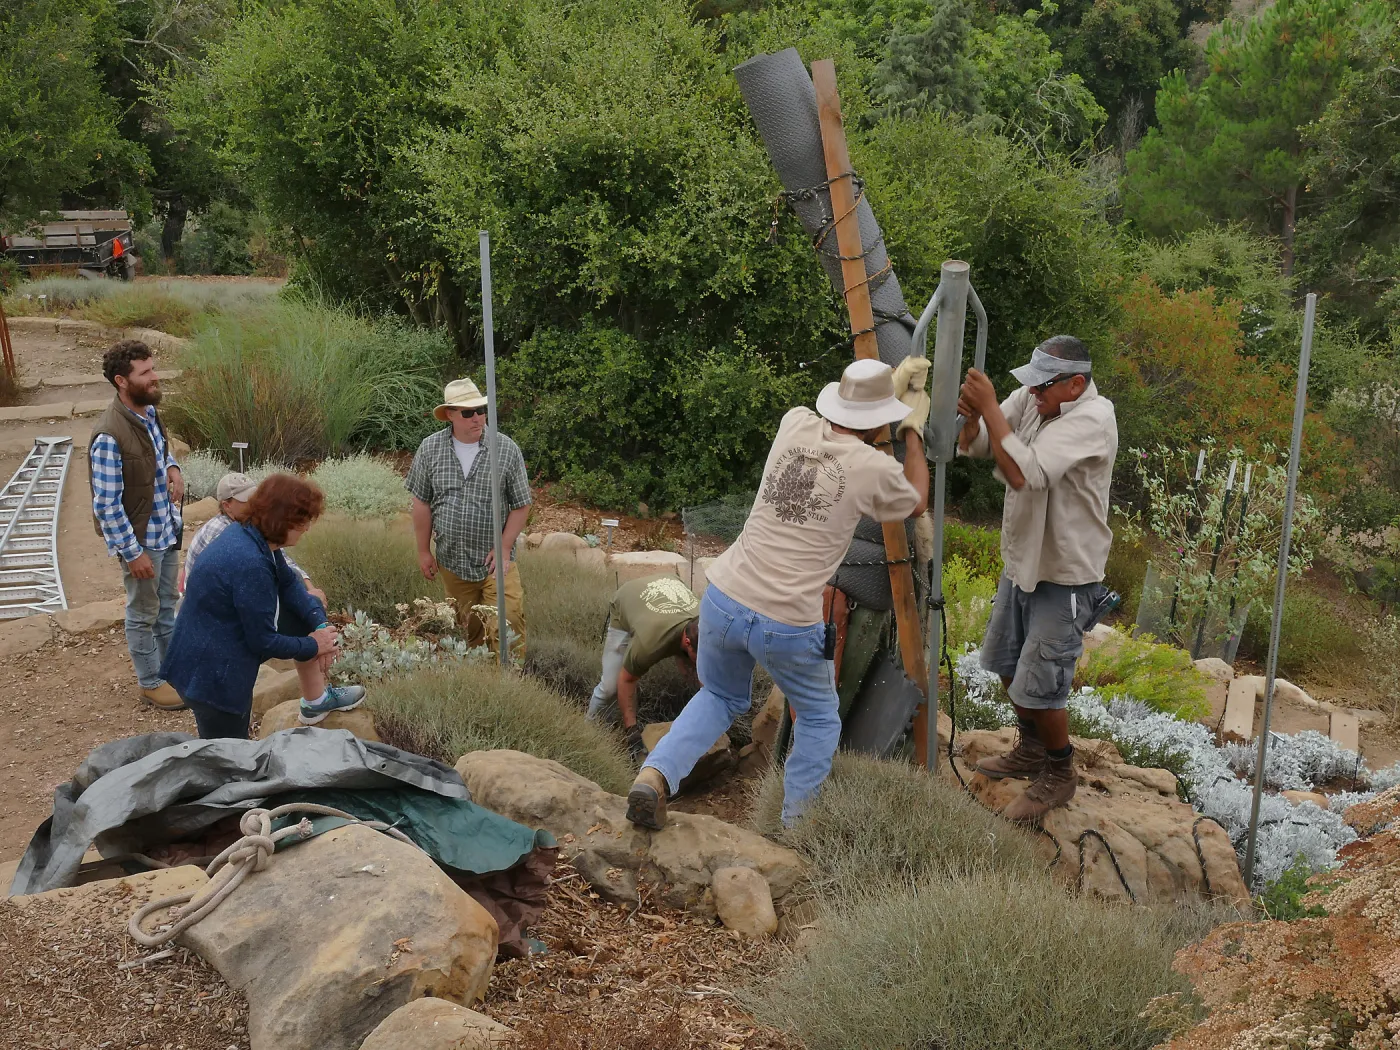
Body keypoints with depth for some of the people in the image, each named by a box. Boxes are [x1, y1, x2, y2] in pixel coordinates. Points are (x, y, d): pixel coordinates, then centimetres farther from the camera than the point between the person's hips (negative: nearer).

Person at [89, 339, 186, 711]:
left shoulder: (150, 412, -2)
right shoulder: (109, 436, -27)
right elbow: (106, 505, -23)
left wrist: (173, 468, -3)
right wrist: (133, 552, -20)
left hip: (168, 530, 8)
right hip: (140, 539, -7)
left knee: (166, 606, 22)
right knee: (143, 614, 11)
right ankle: (151, 683, 28)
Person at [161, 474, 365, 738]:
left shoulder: (253, 534, -6)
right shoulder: (250, 563, -33)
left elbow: (288, 583, 8)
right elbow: (264, 641, -25)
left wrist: (320, 624, -5)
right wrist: (314, 646, -9)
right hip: (211, 676, -10)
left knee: (306, 616, 16)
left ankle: (316, 701, 28)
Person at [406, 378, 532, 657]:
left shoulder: (507, 449, -6)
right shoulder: (430, 449, -1)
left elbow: (520, 505, -2)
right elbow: (422, 503, 5)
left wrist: (504, 547, -8)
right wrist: (423, 551, 6)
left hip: (494, 560, -2)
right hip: (452, 561, 2)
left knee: (509, 624, -13)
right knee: (469, 630, 13)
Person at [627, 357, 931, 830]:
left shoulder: (795, 424, 1)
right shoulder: (875, 468, -10)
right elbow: (915, 503, 15)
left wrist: (892, 383, 32)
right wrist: (914, 430, 23)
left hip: (723, 600, 4)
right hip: (787, 626, -4)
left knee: (720, 698, 28)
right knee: (819, 718, 24)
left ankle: (655, 775, 8)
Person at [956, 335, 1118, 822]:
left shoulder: (1092, 418, -26)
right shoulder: (1029, 398, -5)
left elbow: (1025, 474, -37)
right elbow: (971, 446, -4)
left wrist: (989, 407, -32)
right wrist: (971, 416, -27)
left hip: (1065, 577, -8)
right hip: (1021, 561, 8)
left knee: (1038, 686, -4)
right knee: (1005, 663, 23)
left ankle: (1059, 776, 22)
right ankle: (1030, 750, 45)